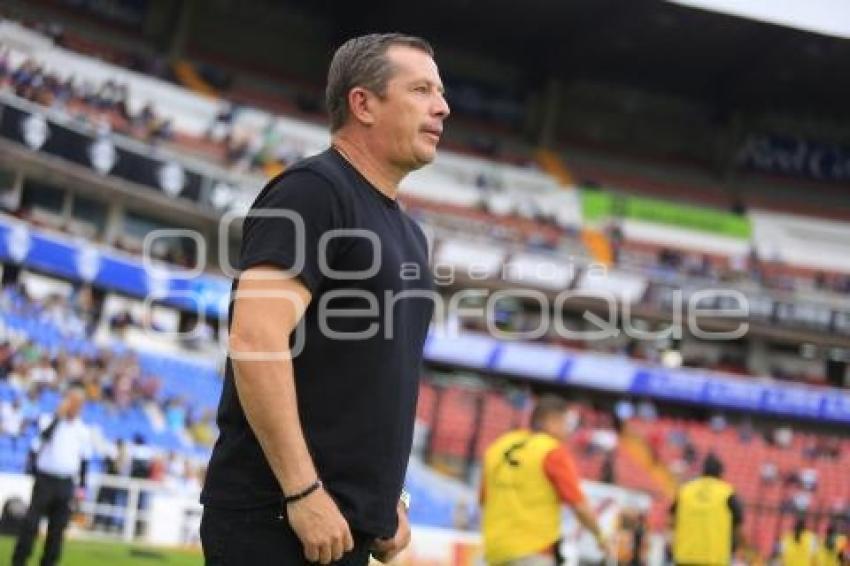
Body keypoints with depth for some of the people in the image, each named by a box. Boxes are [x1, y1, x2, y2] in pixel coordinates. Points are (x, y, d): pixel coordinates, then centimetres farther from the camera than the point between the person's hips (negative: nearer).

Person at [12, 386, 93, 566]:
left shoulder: (83, 431, 9)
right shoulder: (51, 421, -1)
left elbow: (84, 460, 14)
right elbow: (46, 436, -24)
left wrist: (82, 486, 8)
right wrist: (58, 416, -22)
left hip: (66, 484, 3)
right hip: (45, 478, -3)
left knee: (58, 527, 4)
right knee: (31, 522, -7)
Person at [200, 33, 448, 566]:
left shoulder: (408, 233, 18)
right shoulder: (315, 190, -10)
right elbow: (256, 340, -21)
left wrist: (389, 498, 18)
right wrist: (303, 492, -22)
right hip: (275, 522, -9)